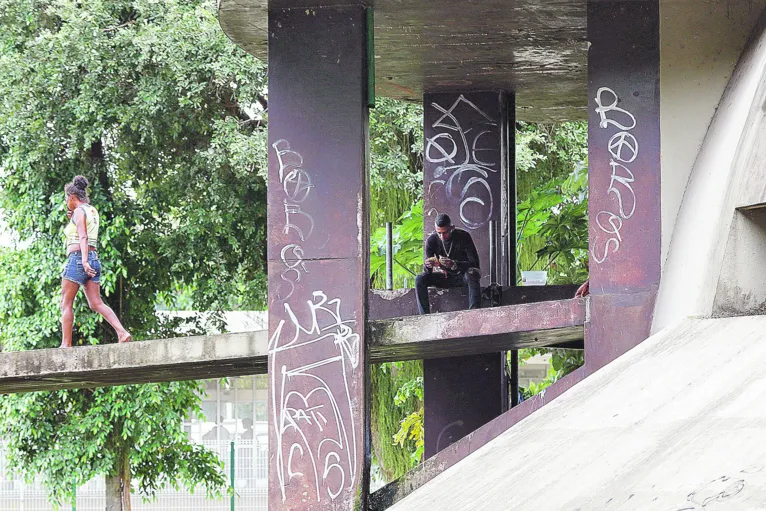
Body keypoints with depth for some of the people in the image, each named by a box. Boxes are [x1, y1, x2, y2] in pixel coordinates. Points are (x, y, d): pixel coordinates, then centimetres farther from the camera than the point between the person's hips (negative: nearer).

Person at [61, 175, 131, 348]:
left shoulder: (79, 211, -7)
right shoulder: (93, 211, 18)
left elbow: (83, 237, -20)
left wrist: (84, 261, -30)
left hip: (77, 258, -8)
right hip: (94, 259, 8)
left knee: (66, 304, 1)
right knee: (96, 303, 1)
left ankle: (66, 344, -1)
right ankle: (122, 332, -17)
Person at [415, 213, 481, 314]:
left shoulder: (463, 237, -15)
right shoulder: (432, 240, -8)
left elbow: (474, 263, -23)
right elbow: (427, 271, -9)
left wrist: (454, 265, -41)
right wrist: (427, 265, -36)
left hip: (462, 277, -3)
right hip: (445, 278, 3)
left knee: (471, 274, -37)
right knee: (419, 280, -21)